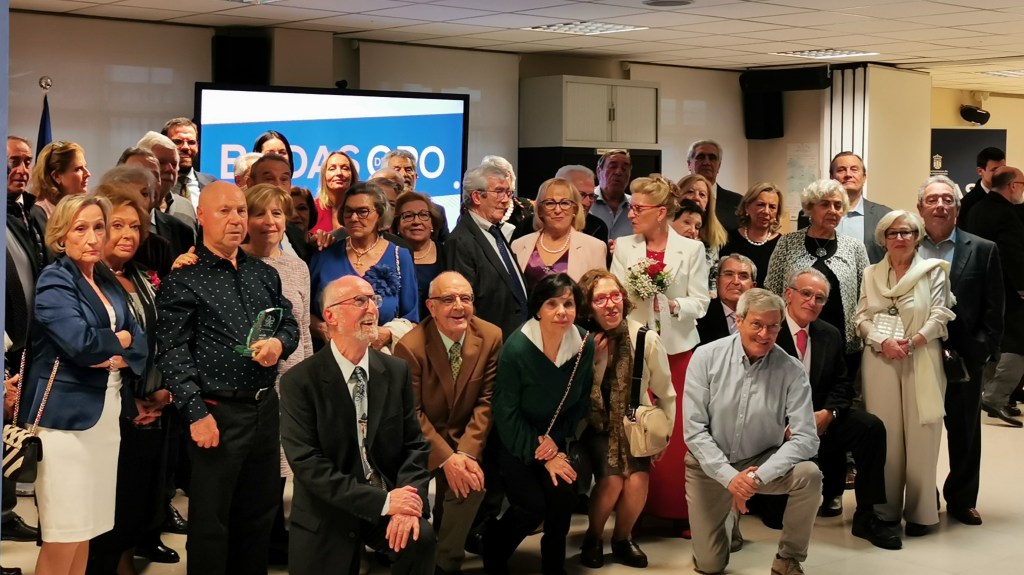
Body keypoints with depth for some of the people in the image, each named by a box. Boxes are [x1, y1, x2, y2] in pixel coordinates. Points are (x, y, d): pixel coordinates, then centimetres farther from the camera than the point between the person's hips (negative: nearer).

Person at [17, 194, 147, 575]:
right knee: (63, 537, -7)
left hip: (106, 415, 7)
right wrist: (120, 339, -3)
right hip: (65, 415, -7)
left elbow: (139, 342, 9)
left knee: (86, 529, 10)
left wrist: (120, 357, -12)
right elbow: (80, 343, -21)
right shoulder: (54, 281, -7)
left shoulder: (108, 285, 16)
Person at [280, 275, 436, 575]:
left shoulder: (397, 371, 5)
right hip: (328, 515, -2)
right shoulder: (299, 382, -8)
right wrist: (381, 501, -22)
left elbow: (415, 443, 3)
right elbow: (307, 463, -15)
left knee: (421, 538, -25)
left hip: (391, 500, 2)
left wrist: (409, 497, -18)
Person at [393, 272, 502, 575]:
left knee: (472, 478, -26)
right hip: (418, 439, -2)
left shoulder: (491, 337, -7)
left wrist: (466, 452, -18)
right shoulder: (410, 346, -16)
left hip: (466, 438, 2)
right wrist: (446, 458, -22)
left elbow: (487, 401, -6)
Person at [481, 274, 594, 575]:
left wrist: (556, 439, -10)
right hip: (513, 439, -4)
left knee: (563, 495, -20)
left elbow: (581, 402, 4)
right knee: (532, 506, -20)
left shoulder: (585, 345, -9)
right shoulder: (516, 348, -23)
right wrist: (542, 456, -17)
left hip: (554, 437, 4)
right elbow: (507, 413, -17)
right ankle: (493, 549, 11)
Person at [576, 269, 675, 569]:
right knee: (612, 479, -24)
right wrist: (593, 360, -21)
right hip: (596, 425, -1)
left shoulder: (646, 338, -13)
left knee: (638, 480, -23)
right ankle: (593, 537, 6)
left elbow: (666, 394, 1)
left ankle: (622, 538, 7)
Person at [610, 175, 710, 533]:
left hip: (678, 348, -1)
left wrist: (672, 305, -17)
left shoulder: (691, 249, 2)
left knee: (678, 430, -2)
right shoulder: (624, 248, 7)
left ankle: (681, 510, 6)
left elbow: (700, 303, -1)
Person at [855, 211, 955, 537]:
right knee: (884, 436, 3)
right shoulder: (871, 274, 13)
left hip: (921, 362, -2)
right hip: (881, 363, 2)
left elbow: (940, 315, -3)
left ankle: (920, 512, 5)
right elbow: (862, 318, 7)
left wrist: (912, 342, -14)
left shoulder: (934, 271, 5)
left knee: (919, 436, -1)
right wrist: (883, 342, -11)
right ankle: (885, 510, 10)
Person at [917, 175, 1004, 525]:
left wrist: (982, 349, -8)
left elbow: (993, 309, 0)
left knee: (964, 433, 11)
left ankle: (962, 499, 27)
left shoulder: (982, 250, 1)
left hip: (964, 357, 0)